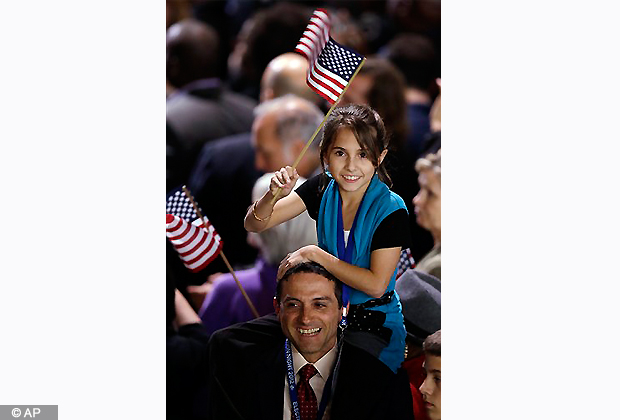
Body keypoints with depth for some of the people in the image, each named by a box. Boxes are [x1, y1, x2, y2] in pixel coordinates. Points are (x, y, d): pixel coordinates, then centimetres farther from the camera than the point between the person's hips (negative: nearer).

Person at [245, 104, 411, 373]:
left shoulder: (391, 210, -18)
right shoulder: (323, 188, -5)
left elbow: (376, 285, -20)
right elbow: (254, 224, -4)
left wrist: (315, 254, -23)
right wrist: (274, 195, -26)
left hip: (374, 327, -4)